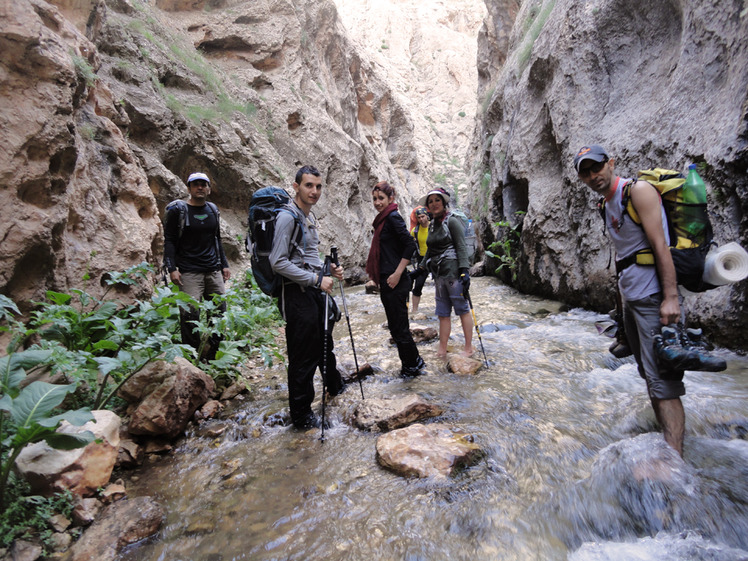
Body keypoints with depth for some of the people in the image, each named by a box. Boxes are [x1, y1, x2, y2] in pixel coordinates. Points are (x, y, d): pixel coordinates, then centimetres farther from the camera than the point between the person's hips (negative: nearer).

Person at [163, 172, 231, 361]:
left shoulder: (213, 210, 15)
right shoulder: (178, 210, 0)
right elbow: (169, 241, -2)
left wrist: (224, 265, 17)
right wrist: (172, 269, -11)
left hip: (214, 271, 5)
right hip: (189, 272, -5)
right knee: (190, 313, -11)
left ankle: (209, 356, 18)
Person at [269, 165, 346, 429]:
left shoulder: (310, 217, 15)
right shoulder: (287, 217, -14)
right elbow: (279, 262, -21)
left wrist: (327, 269, 7)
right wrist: (316, 279, -21)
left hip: (316, 290, 9)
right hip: (297, 294, -9)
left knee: (324, 344, 25)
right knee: (303, 357, 0)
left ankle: (334, 385, 48)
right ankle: (301, 415, 15)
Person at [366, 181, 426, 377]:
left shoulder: (393, 217, -10)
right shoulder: (383, 219, 17)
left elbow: (410, 245, -18)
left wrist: (397, 274, -20)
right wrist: (378, 279, 20)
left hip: (396, 282, -10)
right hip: (386, 282, 10)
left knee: (399, 327, -1)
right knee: (395, 326, 15)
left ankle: (413, 363, 16)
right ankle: (411, 363, 27)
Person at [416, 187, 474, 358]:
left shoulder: (452, 221, -5)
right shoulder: (432, 225, 16)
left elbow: (461, 247, -11)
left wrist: (464, 270, -19)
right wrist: (421, 269, 22)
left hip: (453, 270, -7)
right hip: (439, 273, 8)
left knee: (462, 309, 0)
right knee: (443, 312, 8)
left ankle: (469, 347, 10)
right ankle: (442, 350, 12)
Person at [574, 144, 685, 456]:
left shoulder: (637, 191, -10)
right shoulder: (608, 205, 15)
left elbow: (660, 245, -17)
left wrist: (671, 297, -23)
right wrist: (623, 297, 17)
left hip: (653, 298, -9)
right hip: (631, 298, 9)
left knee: (662, 378, -10)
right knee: (648, 373, 15)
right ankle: (662, 437, 27)